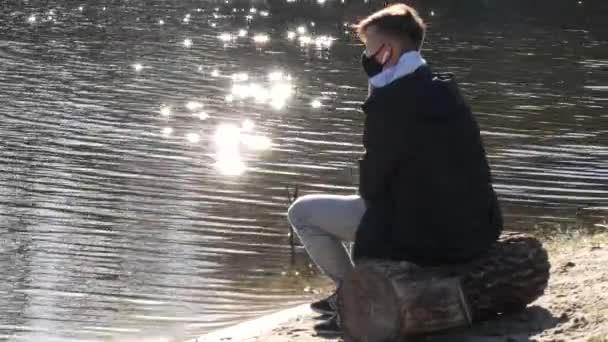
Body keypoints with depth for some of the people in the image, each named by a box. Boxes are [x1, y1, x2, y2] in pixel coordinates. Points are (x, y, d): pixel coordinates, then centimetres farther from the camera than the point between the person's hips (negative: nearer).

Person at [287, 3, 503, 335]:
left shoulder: (390, 100, -15)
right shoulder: (447, 92, 9)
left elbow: (371, 185, -9)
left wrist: (368, 191, 12)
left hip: (420, 236, -8)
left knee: (302, 211, 6)